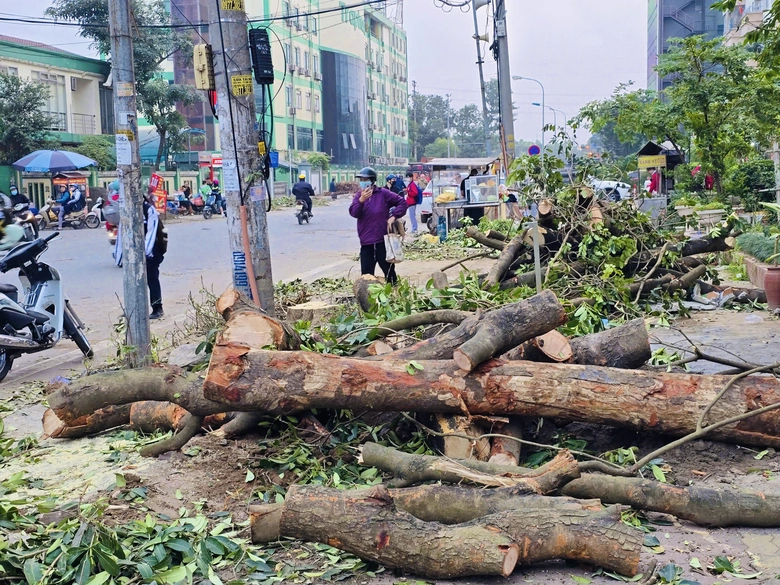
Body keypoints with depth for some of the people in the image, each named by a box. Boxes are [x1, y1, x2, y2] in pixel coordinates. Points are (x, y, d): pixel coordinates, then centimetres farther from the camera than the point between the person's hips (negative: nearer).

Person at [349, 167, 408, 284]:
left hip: (383, 241, -2)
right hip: (366, 243, 2)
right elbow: (353, 213, -9)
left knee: (389, 271, 9)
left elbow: (402, 202, 2)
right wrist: (361, 200, -25)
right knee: (366, 274, 4)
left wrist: (394, 216, -8)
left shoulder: (383, 193, -2)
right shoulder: (359, 195, 6)